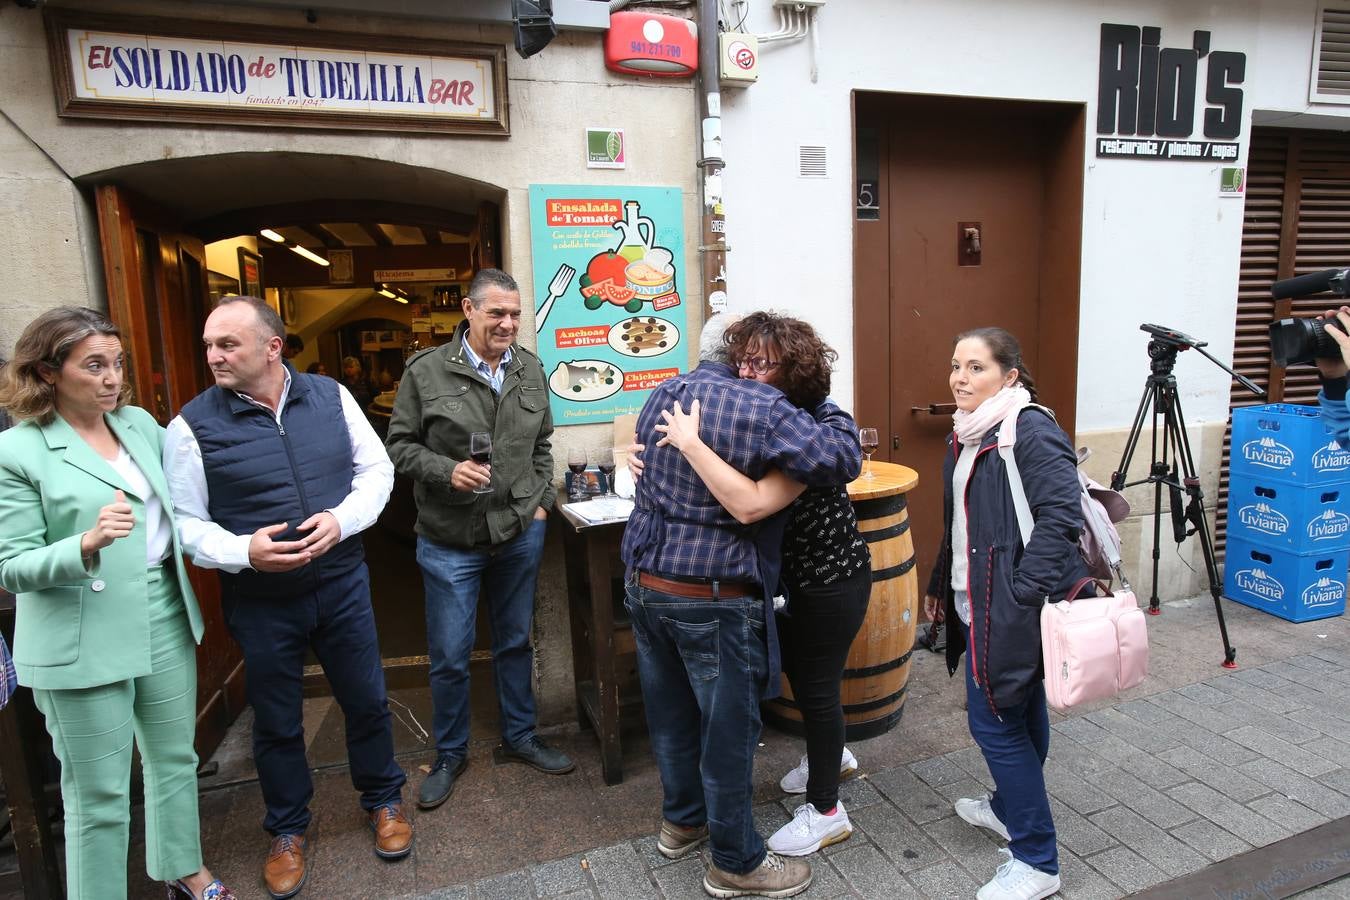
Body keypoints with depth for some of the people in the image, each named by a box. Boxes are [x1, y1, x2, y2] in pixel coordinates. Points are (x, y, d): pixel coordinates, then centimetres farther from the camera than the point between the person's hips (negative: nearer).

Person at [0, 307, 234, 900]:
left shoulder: (141, 423, 6)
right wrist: (87, 544, -28)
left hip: (165, 616, 6)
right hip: (85, 643, -5)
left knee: (175, 759, 19)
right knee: (99, 796, 7)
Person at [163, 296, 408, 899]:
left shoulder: (331, 397, -4)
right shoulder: (193, 424, -9)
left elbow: (376, 469, 1)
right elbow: (185, 522, -6)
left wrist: (342, 519, -16)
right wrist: (243, 552, -24)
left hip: (342, 583, 2)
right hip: (260, 602, -1)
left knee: (367, 700, 15)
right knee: (276, 723, 17)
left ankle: (383, 799, 40)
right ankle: (287, 829, 41)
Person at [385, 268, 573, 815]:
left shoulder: (530, 369, 3)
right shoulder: (426, 371, -10)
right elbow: (400, 445, -5)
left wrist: (541, 502, 6)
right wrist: (447, 472, -20)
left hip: (520, 533, 4)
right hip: (450, 540, -3)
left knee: (516, 642, 17)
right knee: (450, 657, 7)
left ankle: (519, 738, 37)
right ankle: (450, 755, 30)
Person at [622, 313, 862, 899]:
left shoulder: (659, 397, 7)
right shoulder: (761, 409, -17)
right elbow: (842, 459, -23)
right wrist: (826, 408, -3)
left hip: (644, 583, 8)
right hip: (712, 601, -7)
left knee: (671, 712, 22)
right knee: (728, 728, 10)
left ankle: (681, 820, 44)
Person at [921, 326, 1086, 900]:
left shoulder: (1031, 432, -17)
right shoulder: (966, 435, 11)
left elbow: (1060, 517, -25)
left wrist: (1022, 595, -27)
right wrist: (941, 584, 21)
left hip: (1011, 610, -9)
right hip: (980, 604, 9)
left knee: (995, 720, -3)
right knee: (1019, 711, 23)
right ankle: (1011, 808, 40)